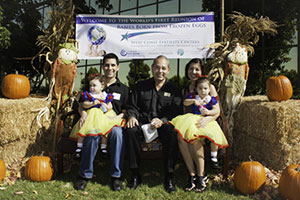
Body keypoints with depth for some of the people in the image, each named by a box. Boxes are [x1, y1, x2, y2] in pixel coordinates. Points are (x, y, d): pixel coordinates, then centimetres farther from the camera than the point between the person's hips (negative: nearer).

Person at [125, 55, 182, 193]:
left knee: (172, 133, -35)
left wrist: (162, 121, -19)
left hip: (163, 124, -1)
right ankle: (135, 175, -22)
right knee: (130, 130, -32)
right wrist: (132, 116, -9)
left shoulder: (173, 90, 12)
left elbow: (176, 112, 0)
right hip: (143, 122, 1)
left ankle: (169, 177, -23)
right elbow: (133, 106, 15)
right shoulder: (141, 86, 16)